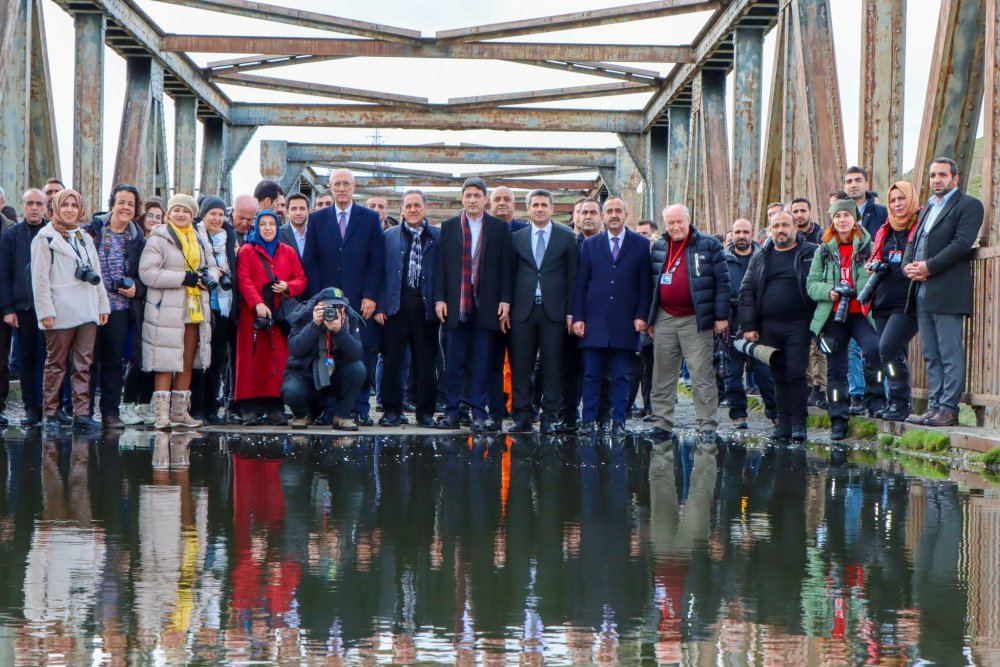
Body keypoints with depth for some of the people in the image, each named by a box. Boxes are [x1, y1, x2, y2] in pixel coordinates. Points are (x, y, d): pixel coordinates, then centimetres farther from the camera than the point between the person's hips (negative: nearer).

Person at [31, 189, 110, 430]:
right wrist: (46, 310, -13)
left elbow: (96, 274, 20)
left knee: (83, 364, 1)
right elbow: (40, 278, -7)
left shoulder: (84, 237, 20)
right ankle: (50, 411, 6)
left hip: (87, 311, 5)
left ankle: (82, 412, 0)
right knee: (56, 363, 0)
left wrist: (103, 304, 13)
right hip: (61, 314, -5)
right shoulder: (45, 238, 0)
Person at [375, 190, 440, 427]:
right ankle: (392, 410, 8)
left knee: (426, 362, 4)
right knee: (393, 360, 1)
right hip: (396, 305, 1)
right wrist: (380, 306, -1)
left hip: (426, 306, 0)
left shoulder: (438, 237, 7)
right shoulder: (389, 236, 10)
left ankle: (426, 412, 11)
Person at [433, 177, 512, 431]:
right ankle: (451, 412, 7)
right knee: (454, 361, 2)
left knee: (482, 362, 1)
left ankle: (479, 413, 5)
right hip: (455, 304, 1)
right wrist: (439, 298, -1)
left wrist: (505, 301, -3)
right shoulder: (448, 227, 10)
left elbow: (505, 266, 4)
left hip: (486, 305, -1)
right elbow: (440, 265, 7)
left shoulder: (499, 228, 7)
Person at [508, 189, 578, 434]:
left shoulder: (566, 238, 7)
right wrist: (507, 308, 3)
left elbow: (573, 278, 5)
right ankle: (522, 417, 6)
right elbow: (510, 276, 11)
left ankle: (549, 418, 5)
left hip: (553, 310, -1)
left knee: (552, 367, 0)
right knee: (520, 367, 0)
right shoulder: (516, 238, 11)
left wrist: (570, 313, -1)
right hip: (523, 311, 1)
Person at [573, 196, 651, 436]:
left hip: (625, 323, -1)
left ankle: (618, 422, 6)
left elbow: (645, 284, 5)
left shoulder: (640, 245, 7)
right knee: (591, 375, 1)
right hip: (595, 320, 1)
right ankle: (589, 420, 5)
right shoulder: (590, 245, 11)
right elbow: (581, 284, 8)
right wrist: (578, 317, 0)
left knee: (621, 377, 2)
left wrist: (641, 315, -4)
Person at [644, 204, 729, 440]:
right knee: (662, 375, 6)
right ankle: (662, 423, 12)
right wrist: (650, 319, 13)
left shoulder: (708, 245, -1)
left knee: (702, 375, -4)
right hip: (664, 319, 4)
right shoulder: (658, 248, 12)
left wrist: (721, 316, -7)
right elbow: (651, 283, 17)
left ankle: (707, 424, -2)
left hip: (696, 320, -4)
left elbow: (722, 282, -3)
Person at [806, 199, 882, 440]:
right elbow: (811, 284, 9)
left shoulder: (868, 247, 6)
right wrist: (828, 291, -10)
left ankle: (874, 400, -14)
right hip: (832, 315, 2)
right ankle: (838, 420, 12)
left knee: (873, 348, -29)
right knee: (836, 368, 5)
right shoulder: (824, 251, 12)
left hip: (861, 313, -2)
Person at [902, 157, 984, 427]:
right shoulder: (927, 208, 24)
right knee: (931, 355, 9)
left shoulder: (969, 205, -2)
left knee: (950, 354, -7)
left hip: (947, 293, -8)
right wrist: (908, 265, 0)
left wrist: (928, 267, -16)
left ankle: (949, 409, -6)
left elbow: (962, 243, -13)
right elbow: (913, 242, 21)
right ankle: (934, 406, 13)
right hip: (922, 292, 8)